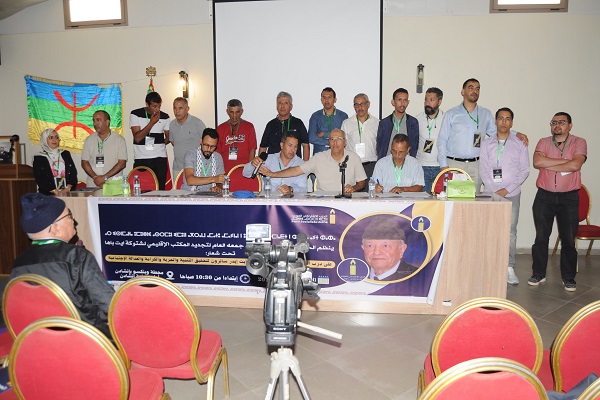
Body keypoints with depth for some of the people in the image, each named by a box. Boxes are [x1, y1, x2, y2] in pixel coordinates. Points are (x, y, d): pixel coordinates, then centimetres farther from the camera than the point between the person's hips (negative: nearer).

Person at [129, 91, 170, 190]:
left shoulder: (164, 117, 9)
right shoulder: (135, 114, 1)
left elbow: (168, 137, 20)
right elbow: (137, 138, -8)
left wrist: (160, 143, 0)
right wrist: (152, 122, -13)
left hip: (160, 160, 2)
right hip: (141, 160, -2)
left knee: (160, 190, -2)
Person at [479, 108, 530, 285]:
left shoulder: (520, 144, 7)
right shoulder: (486, 144, 9)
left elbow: (524, 170, 2)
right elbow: (483, 170, 3)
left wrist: (506, 189, -8)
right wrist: (495, 190, -8)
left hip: (512, 194, -1)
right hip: (490, 193, 1)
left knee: (510, 230, -3)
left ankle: (509, 267, 2)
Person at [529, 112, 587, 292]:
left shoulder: (579, 142, 1)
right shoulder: (543, 142, 6)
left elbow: (575, 165, -17)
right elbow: (537, 162, -12)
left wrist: (548, 165, -10)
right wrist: (564, 161, -12)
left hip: (569, 197, -1)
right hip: (544, 196, 2)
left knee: (568, 239, 3)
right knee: (541, 237, 6)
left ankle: (568, 278, 16)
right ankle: (538, 274, 18)